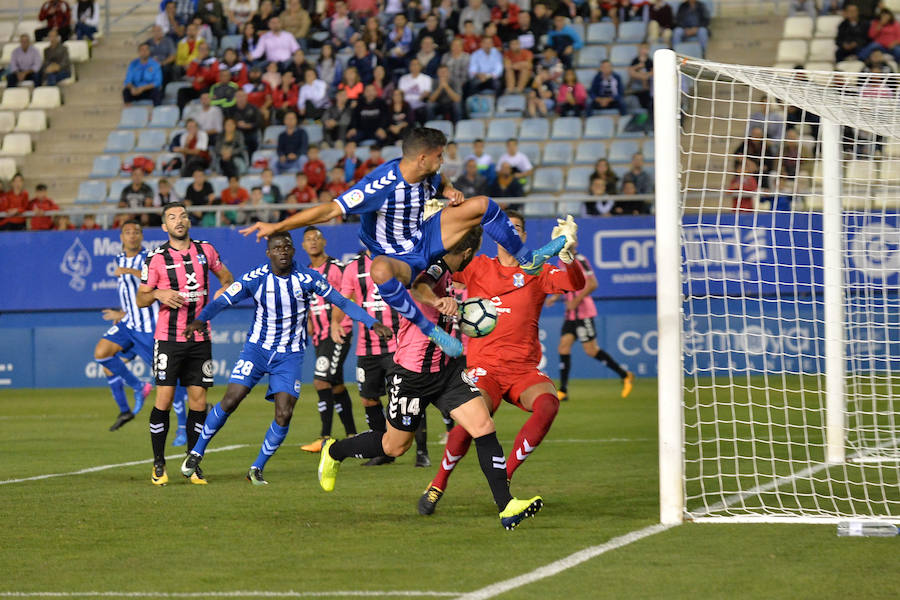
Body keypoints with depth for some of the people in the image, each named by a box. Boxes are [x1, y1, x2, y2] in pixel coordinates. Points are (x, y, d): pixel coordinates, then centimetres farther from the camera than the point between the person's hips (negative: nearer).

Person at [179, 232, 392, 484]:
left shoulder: (308, 279, -10)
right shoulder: (255, 278, -11)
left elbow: (343, 302, -1)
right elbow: (222, 301, -11)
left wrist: (373, 323, -9)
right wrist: (200, 319, -31)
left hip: (290, 356, 1)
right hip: (257, 348, -1)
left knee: (284, 415, -12)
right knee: (230, 402, -11)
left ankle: (257, 468, 6)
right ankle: (196, 453, 8)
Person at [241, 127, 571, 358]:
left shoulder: (427, 176, -6)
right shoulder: (381, 184, -29)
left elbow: (441, 186, 22)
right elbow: (330, 210, -31)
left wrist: (449, 192, -3)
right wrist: (276, 226, -36)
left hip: (426, 241, 7)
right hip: (399, 259, -7)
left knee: (481, 204, -1)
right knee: (380, 270, -45)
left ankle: (527, 259, 16)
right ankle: (430, 330, -35)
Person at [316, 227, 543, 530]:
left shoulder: (445, 270, 7)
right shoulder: (436, 266, -21)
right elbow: (416, 284, -46)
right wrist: (436, 300, -63)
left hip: (446, 367, 8)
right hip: (412, 374, -8)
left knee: (484, 426, -10)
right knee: (395, 446, 11)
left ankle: (506, 506, -12)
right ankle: (334, 451, 38)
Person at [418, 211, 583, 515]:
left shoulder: (536, 273, 12)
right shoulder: (477, 268, 13)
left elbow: (575, 283, -4)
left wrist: (568, 257, -25)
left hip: (524, 369, 2)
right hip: (484, 366, -2)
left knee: (548, 404, -30)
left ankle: (504, 477, -14)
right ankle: (437, 486, -2)